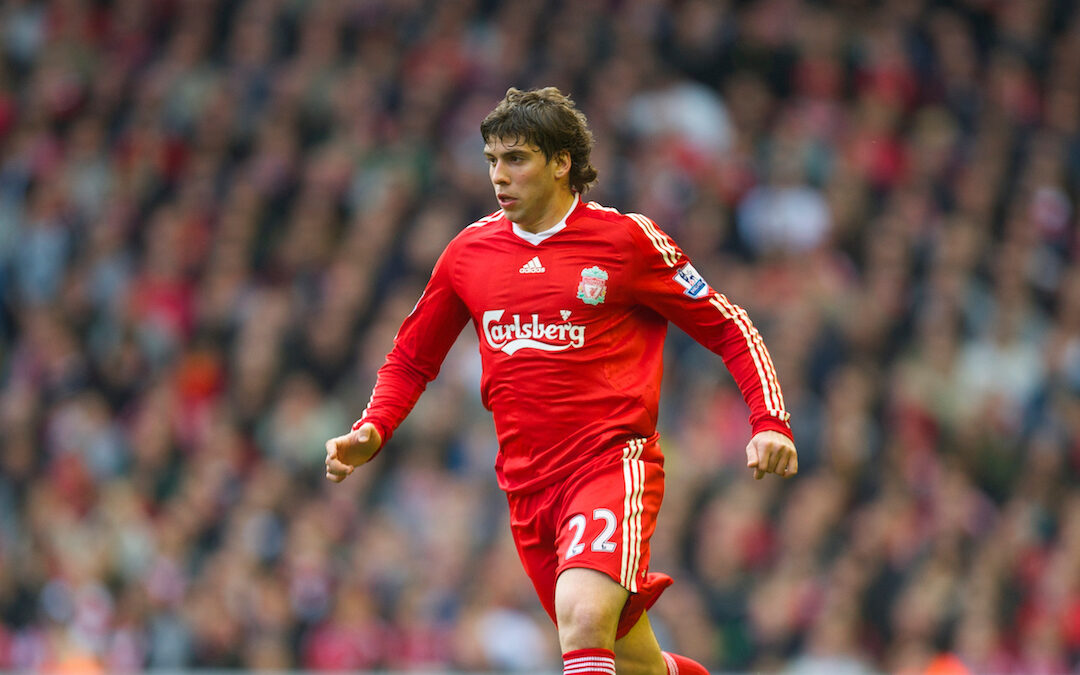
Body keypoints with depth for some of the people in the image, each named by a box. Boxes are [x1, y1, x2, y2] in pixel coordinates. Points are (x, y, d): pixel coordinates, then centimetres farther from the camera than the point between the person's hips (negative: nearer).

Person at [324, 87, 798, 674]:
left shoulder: (628, 239, -2)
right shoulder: (469, 252, 10)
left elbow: (729, 328, 4)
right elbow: (411, 359, 21)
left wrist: (769, 422, -9)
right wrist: (370, 433, 3)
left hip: (614, 463, -5)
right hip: (527, 485, 5)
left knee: (582, 622, -30)